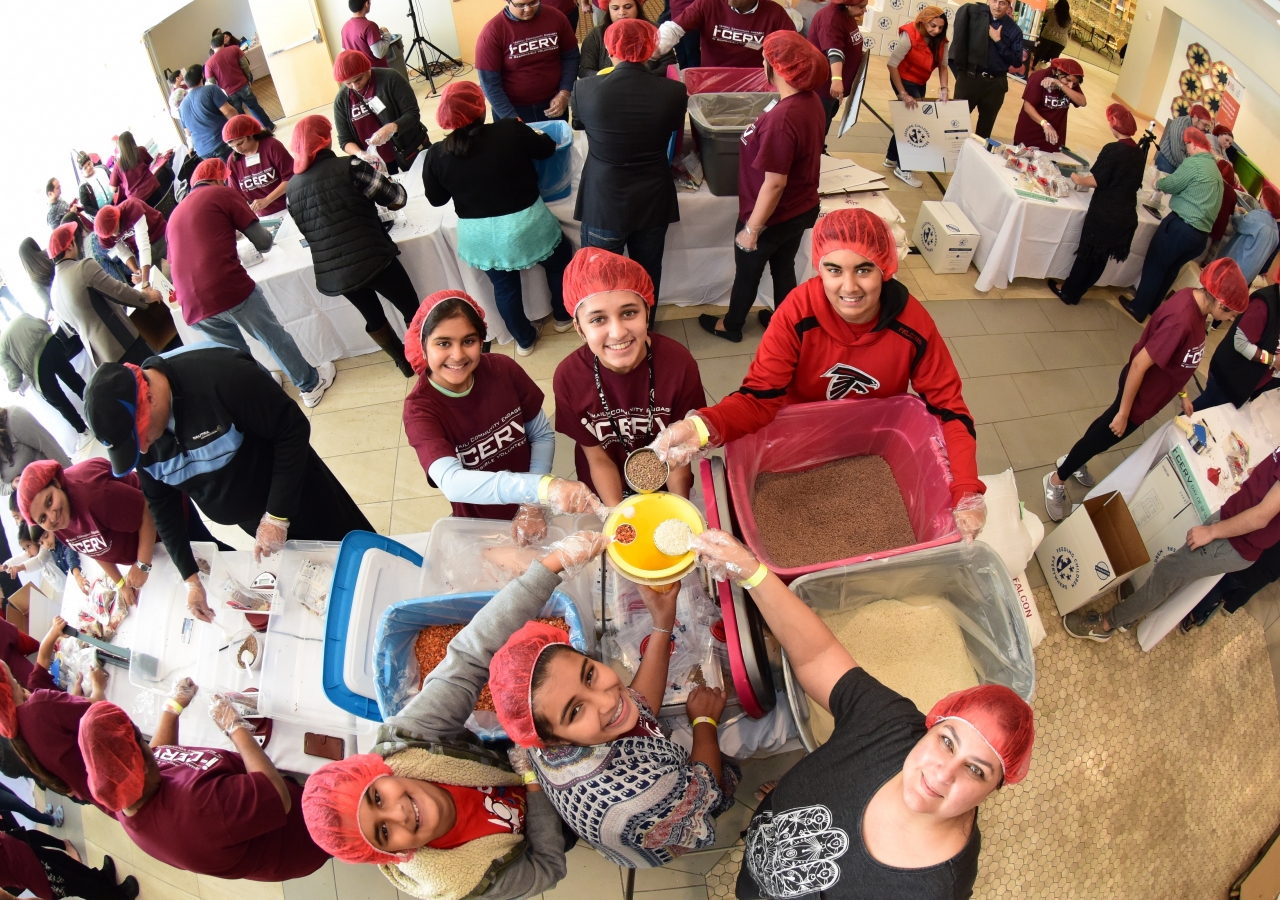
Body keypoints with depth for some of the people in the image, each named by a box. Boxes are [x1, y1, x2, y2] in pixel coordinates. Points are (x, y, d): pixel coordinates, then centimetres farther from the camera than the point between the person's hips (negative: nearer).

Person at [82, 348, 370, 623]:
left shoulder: (219, 375, -35)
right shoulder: (131, 426, -13)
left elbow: (293, 429, -27)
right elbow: (162, 504, -1)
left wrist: (278, 516, -26)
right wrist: (190, 577, -3)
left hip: (298, 498, -5)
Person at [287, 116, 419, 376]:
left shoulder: (292, 187, 8)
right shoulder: (349, 166, -7)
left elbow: (307, 229, 18)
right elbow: (397, 199, -2)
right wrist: (382, 180, 20)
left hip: (331, 274, 5)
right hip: (371, 260, -5)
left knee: (373, 316, 27)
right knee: (412, 309, 16)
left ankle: (405, 363, 42)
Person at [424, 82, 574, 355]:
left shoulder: (437, 155, -9)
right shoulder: (510, 130, -15)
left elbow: (436, 199, 5)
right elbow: (547, 149, 2)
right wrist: (539, 136, 24)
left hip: (479, 235, 2)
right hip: (524, 223, -2)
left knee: (504, 286, 23)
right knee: (559, 262, 26)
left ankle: (524, 340, 38)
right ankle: (563, 317, 42)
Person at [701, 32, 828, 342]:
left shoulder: (782, 118, -33)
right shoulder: (812, 101, -5)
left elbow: (774, 183, -30)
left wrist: (751, 229, -21)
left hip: (774, 217, -7)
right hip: (803, 209, 8)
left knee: (747, 272, 17)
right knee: (784, 268, 26)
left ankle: (731, 325, 40)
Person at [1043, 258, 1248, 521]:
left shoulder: (1194, 299, -8)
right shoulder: (1182, 320, -36)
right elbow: (1139, 363, -31)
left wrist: (1181, 393, 13)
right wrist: (1124, 412, -22)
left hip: (1150, 388, 9)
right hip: (1140, 395, -9)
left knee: (1107, 428, 28)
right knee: (1103, 436, 10)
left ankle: (1074, 460, 51)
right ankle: (1056, 481, 29)